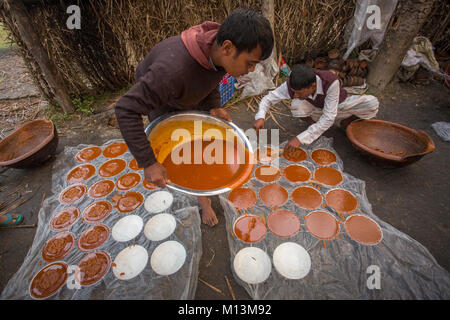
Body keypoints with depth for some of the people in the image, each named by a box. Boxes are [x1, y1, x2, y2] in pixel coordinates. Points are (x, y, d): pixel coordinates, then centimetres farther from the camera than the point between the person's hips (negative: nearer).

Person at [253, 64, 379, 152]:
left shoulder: (331, 82, -40)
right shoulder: (292, 85, -32)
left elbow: (328, 118, -40)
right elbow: (269, 98, -21)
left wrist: (301, 138, -46)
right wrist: (260, 117, -42)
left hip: (338, 105, 0)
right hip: (315, 109, 1)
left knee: (372, 103, -26)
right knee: (296, 105, -34)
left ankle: (345, 122, 4)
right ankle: (313, 123, -3)